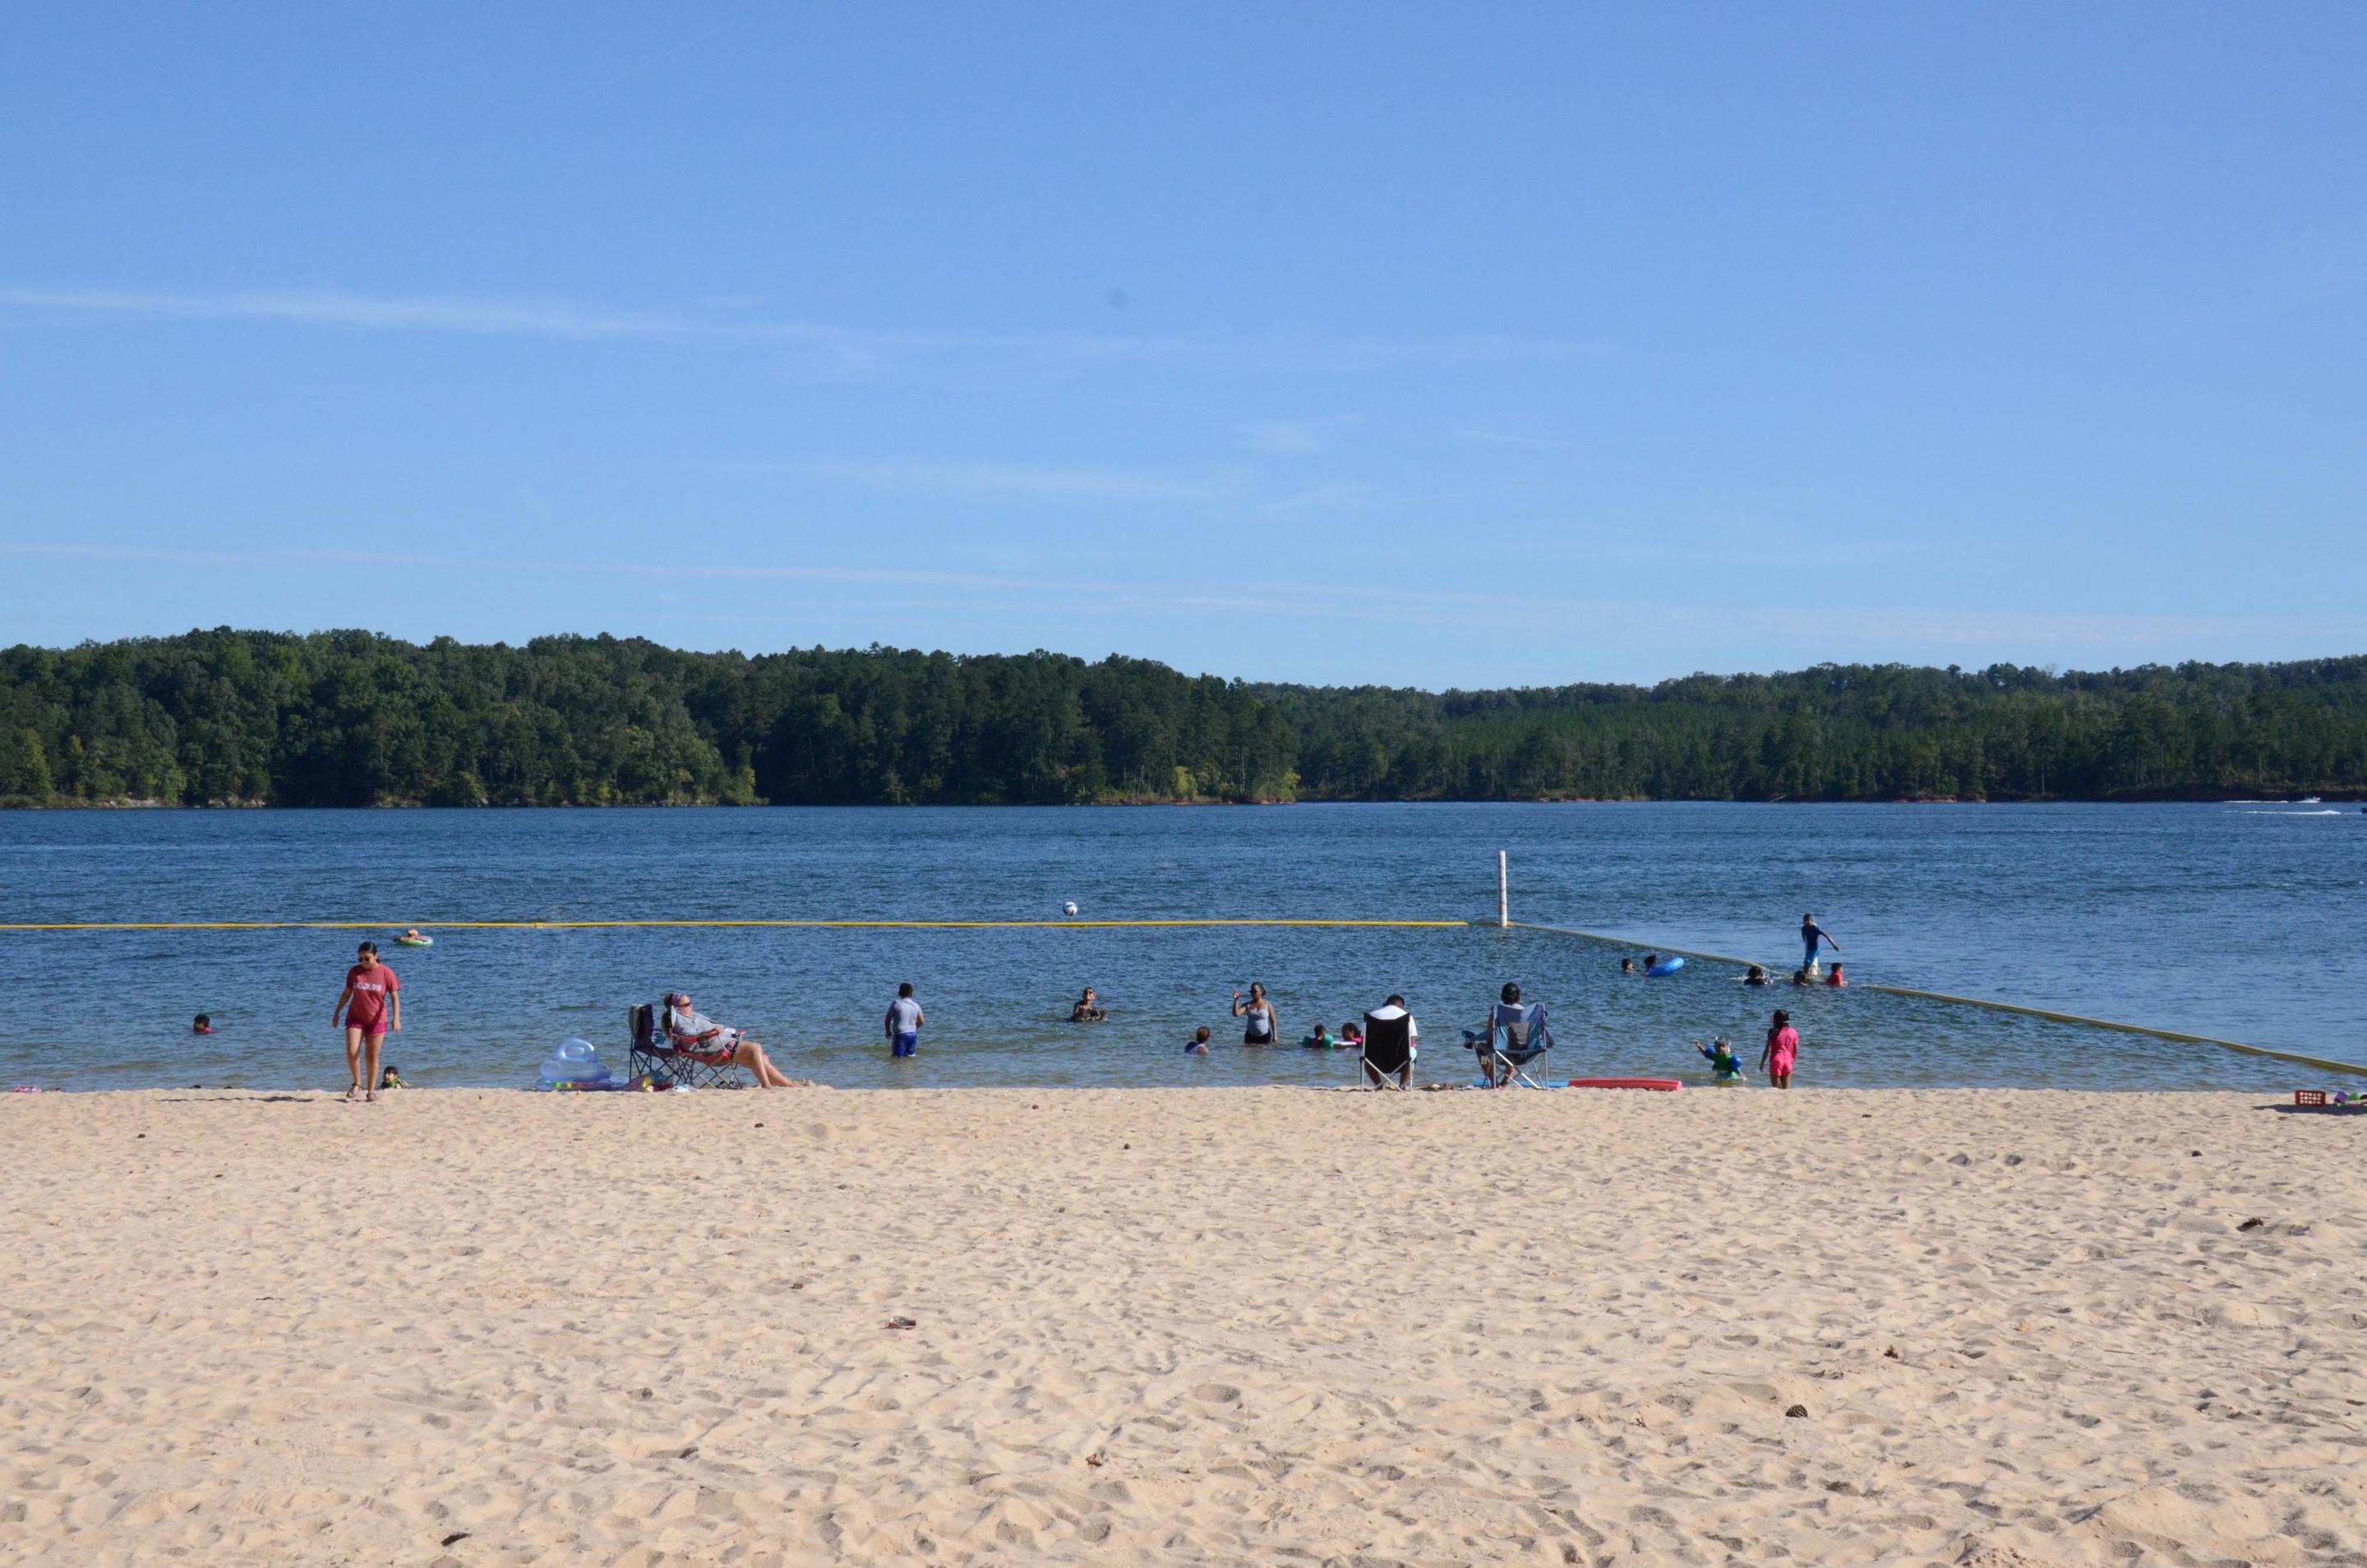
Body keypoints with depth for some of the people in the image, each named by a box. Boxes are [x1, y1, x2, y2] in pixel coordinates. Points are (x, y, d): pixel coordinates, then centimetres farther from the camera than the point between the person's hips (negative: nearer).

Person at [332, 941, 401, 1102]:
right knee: (351, 1052, -14)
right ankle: (357, 1084, 5)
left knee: (372, 1057, 4)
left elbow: (394, 997, -9)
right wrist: (337, 1012, 12)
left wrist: (396, 1018, -20)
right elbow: (347, 993, 10)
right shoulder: (354, 972, -1)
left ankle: (371, 1090, 14)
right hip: (355, 1018, 2)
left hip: (377, 1020, -2)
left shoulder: (386, 973, -9)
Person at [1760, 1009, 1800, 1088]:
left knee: (1776, 1088, 3)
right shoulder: (1793, 1032, 2)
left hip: (1776, 1061, -3)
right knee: (1786, 1089, 9)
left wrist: (1762, 1063, 1)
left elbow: (1768, 1050, -9)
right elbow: (1796, 1051, 5)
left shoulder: (1774, 1032, -8)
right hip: (1788, 1061, 3)